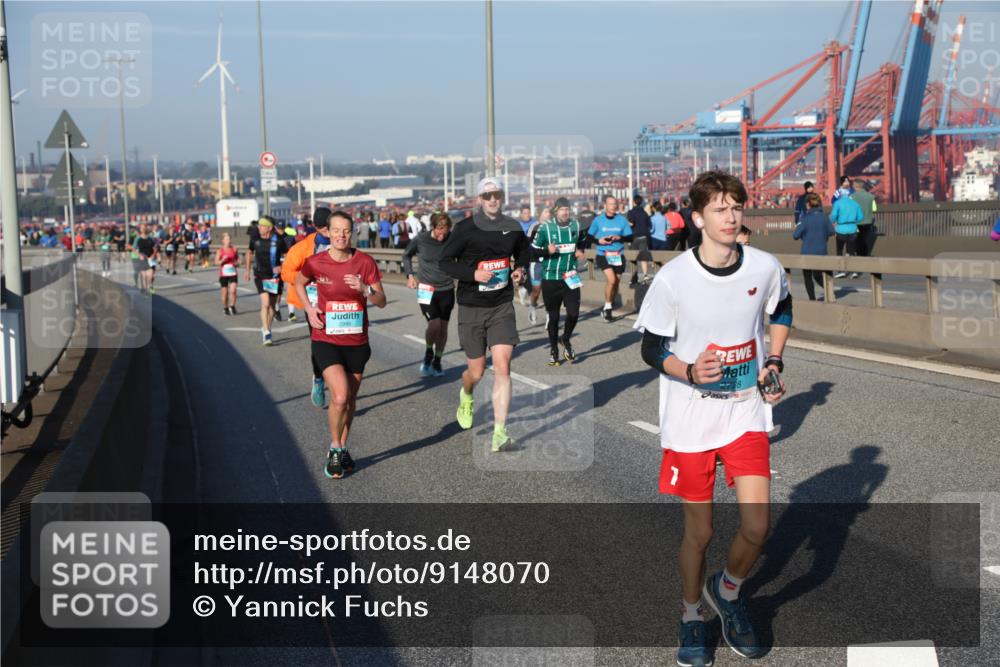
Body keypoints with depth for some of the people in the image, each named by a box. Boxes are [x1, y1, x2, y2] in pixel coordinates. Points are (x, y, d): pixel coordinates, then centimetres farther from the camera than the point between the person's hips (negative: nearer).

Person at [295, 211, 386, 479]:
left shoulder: (365, 262, -6)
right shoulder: (316, 263, -8)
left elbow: (381, 302, -2)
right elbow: (299, 283, 14)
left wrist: (365, 289, -22)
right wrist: (309, 309, -1)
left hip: (357, 341, 2)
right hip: (326, 340, -2)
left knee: (350, 399, 13)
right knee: (339, 397, -16)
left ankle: (343, 448, 34)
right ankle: (334, 450, 6)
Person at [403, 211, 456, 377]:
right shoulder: (420, 239, -10)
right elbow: (407, 255, 8)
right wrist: (410, 275, 0)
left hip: (447, 289, 2)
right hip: (426, 289, -2)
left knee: (443, 327, 8)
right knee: (434, 324, -15)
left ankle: (437, 362, 25)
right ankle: (428, 353, 13)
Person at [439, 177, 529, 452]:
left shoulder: (513, 228, 2)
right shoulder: (465, 229, -9)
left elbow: (524, 251, 23)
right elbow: (445, 261, -6)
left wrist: (521, 268, 2)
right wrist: (473, 274, -20)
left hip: (502, 307, 2)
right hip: (471, 308, -2)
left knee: (502, 368, -11)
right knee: (477, 371, 9)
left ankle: (499, 433, -9)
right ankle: (466, 397, 47)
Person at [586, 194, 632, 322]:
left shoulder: (622, 220, 2)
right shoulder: (598, 220, -2)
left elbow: (630, 237, 2)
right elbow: (589, 237, 5)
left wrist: (619, 237, -16)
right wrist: (599, 240, -14)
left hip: (618, 255, 3)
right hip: (603, 255, -3)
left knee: (616, 282, 9)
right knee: (611, 280, -19)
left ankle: (608, 308, 26)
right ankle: (607, 307, -3)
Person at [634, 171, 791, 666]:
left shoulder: (765, 267, -5)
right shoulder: (672, 278, -15)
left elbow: (781, 311, 17)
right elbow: (651, 348, -6)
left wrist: (774, 363, 3)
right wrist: (690, 372, -25)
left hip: (747, 415, 2)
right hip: (689, 421, -2)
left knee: (756, 527, -7)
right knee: (699, 532, 8)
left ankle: (728, 591, 26)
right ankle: (692, 616, 35)